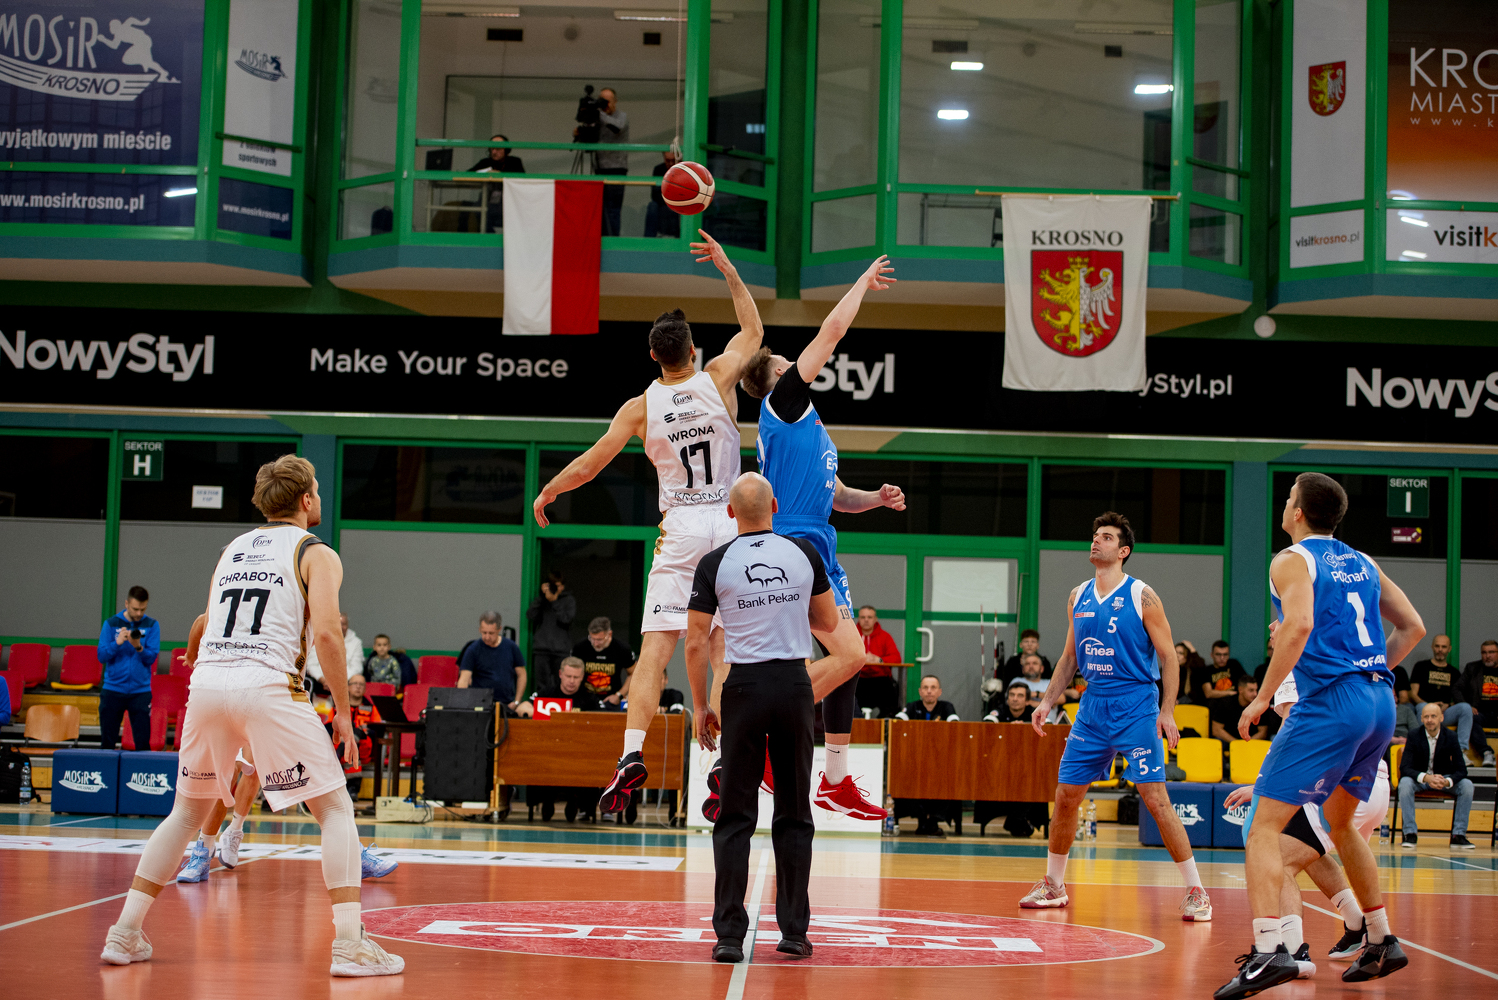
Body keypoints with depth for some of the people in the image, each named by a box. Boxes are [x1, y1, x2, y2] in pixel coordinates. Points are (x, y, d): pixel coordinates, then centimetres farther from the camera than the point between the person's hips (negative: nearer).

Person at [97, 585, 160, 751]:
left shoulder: (152, 625, 2)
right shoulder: (111, 624, 3)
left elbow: (151, 658, -4)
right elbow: (101, 656, -2)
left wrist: (139, 647, -23)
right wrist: (117, 643, -19)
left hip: (140, 691, 0)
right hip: (112, 689, 1)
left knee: (143, 742, -5)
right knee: (107, 742, 4)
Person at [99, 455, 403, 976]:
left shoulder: (231, 550, 24)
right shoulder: (316, 553, 7)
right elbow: (326, 633, -8)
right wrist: (343, 710, -1)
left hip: (206, 683, 6)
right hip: (267, 686, -5)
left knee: (187, 812, 23)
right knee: (336, 810, 3)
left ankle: (124, 933, 20)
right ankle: (348, 943, -8)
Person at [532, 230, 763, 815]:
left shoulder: (640, 408, -2)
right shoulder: (719, 379, -1)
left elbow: (590, 463, 3)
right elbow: (753, 330, 18)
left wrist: (547, 492, 20)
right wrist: (727, 268, 22)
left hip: (679, 528, -1)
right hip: (728, 523, 1)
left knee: (654, 649, -3)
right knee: (726, 652, 3)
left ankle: (633, 753, -17)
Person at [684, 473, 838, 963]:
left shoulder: (714, 563, -2)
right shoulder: (804, 553, 3)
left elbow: (695, 643, -2)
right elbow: (828, 622, 12)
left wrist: (700, 706, 7)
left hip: (744, 686, -1)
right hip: (794, 684, 1)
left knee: (735, 818, 3)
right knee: (794, 815, 9)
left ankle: (729, 936, 0)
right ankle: (794, 932, 11)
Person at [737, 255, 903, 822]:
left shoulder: (807, 425, 25)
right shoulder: (783, 402, -2)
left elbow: (836, 497, 31)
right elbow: (832, 330, -5)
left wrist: (876, 498, 12)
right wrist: (862, 284, 8)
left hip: (818, 548, 10)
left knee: (847, 659, 9)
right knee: (848, 654, -17)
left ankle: (836, 783, 14)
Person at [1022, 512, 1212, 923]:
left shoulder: (1142, 596, -7)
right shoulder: (1078, 597, 10)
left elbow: (1168, 656, -6)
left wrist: (1167, 711, -14)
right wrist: (1048, 700, 10)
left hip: (1136, 707, -6)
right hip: (1093, 706, 6)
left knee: (1155, 797, -11)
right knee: (1066, 794, 7)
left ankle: (1195, 891, -4)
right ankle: (1053, 885, 22)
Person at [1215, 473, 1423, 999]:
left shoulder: (1292, 560, -3)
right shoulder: (1362, 563, 19)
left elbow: (1299, 624, -21)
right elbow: (1412, 627, 20)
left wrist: (1262, 697, -16)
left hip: (1330, 701, -8)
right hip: (1381, 702, 8)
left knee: (1265, 824, -8)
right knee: (1340, 822, 26)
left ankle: (1268, 950, -23)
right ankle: (1382, 942, 30)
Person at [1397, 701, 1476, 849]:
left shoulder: (1451, 737, -9)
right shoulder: (1414, 737, -12)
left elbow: (1461, 770, -11)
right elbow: (1405, 768, -18)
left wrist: (1447, 781, -34)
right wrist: (1426, 778, -37)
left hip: (1444, 779, 2)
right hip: (1419, 779, -1)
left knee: (1467, 785, -26)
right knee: (1405, 782, -34)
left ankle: (1458, 835, -20)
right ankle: (1410, 834, -28)